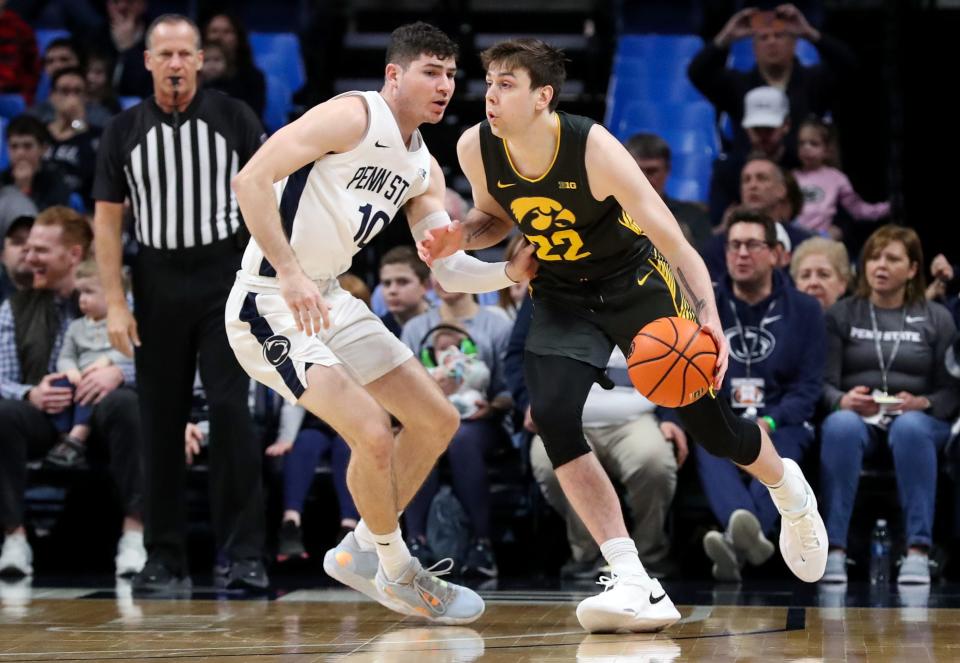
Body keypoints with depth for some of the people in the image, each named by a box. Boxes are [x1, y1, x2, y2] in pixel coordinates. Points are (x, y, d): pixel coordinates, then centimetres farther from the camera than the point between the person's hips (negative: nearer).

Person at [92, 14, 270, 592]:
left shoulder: (235, 119, 0)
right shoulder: (124, 131, 4)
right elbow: (108, 220, 5)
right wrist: (115, 304, -3)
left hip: (225, 278, -2)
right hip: (157, 285, 2)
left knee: (231, 410, -11)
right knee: (161, 422, 5)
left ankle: (244, 554, -8)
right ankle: (167, 559, 13)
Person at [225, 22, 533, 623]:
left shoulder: (423, 169, 11)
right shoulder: (354, 117, -15)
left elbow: (446, 267, 10)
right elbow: (251, 180, -23)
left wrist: (509, 274, -9)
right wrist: (291, 274, -28)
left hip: (330, 302, 10)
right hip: (270, 307, -10)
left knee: (438, 422, 11)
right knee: (372, 434, -19)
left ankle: (361, 552, 25)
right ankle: (397, 572, 4)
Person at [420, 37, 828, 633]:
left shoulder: (595, 149, -30)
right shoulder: (476, 149, -16)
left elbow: (676, 243, -29)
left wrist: (710, 322, -43)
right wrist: (460, 237, -15)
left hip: (637, 282, -3)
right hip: (561, 296, 3)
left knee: (709, 424, 3)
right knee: (553, 416, -23)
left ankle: (789, 488, 42)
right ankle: (634, 585, -21)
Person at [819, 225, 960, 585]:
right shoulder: (841, 315, 14)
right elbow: (824, 383, 4)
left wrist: (922, 403, -16)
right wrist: (843, 400, -20)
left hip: (917, 418, 0)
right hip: (856, 416, 0)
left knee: (909, 427, -38)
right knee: (841, 426, -37)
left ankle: (918, 550, -40)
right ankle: (834, 548, -40)